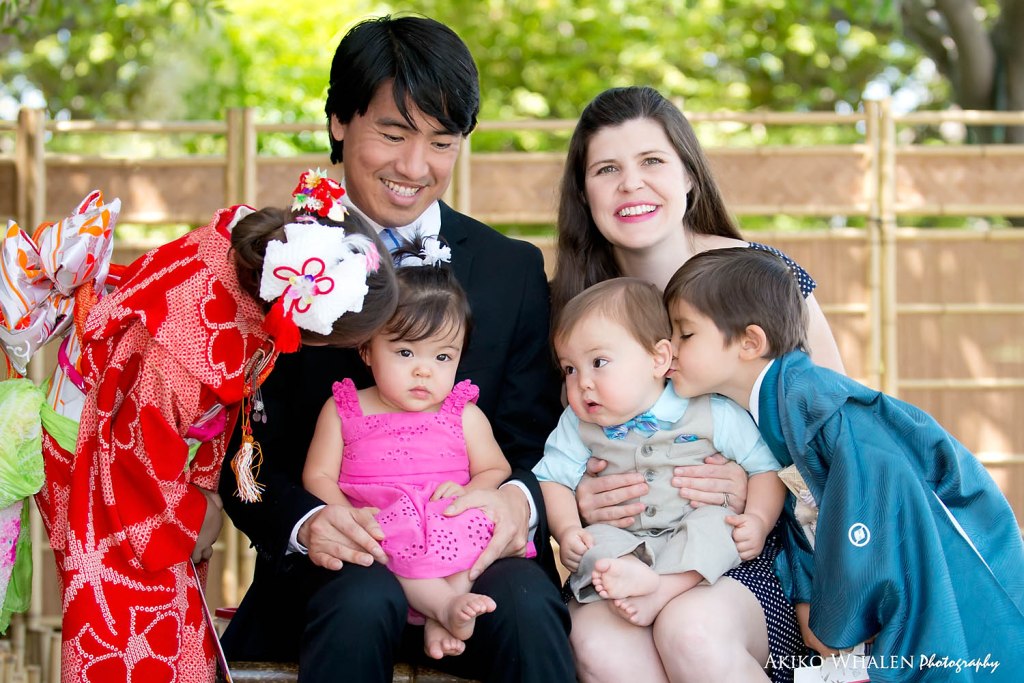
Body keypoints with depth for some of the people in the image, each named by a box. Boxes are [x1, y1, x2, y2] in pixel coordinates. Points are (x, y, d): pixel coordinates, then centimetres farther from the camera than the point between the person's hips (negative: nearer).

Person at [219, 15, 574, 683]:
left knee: (527, 605, -32)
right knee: (365, 597, -34)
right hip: (336, 558, -1)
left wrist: (518, 501, -17)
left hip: (475, 551, 1)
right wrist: (303, 521, -21)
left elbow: (536, 445, 7)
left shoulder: (514, 269, 10)